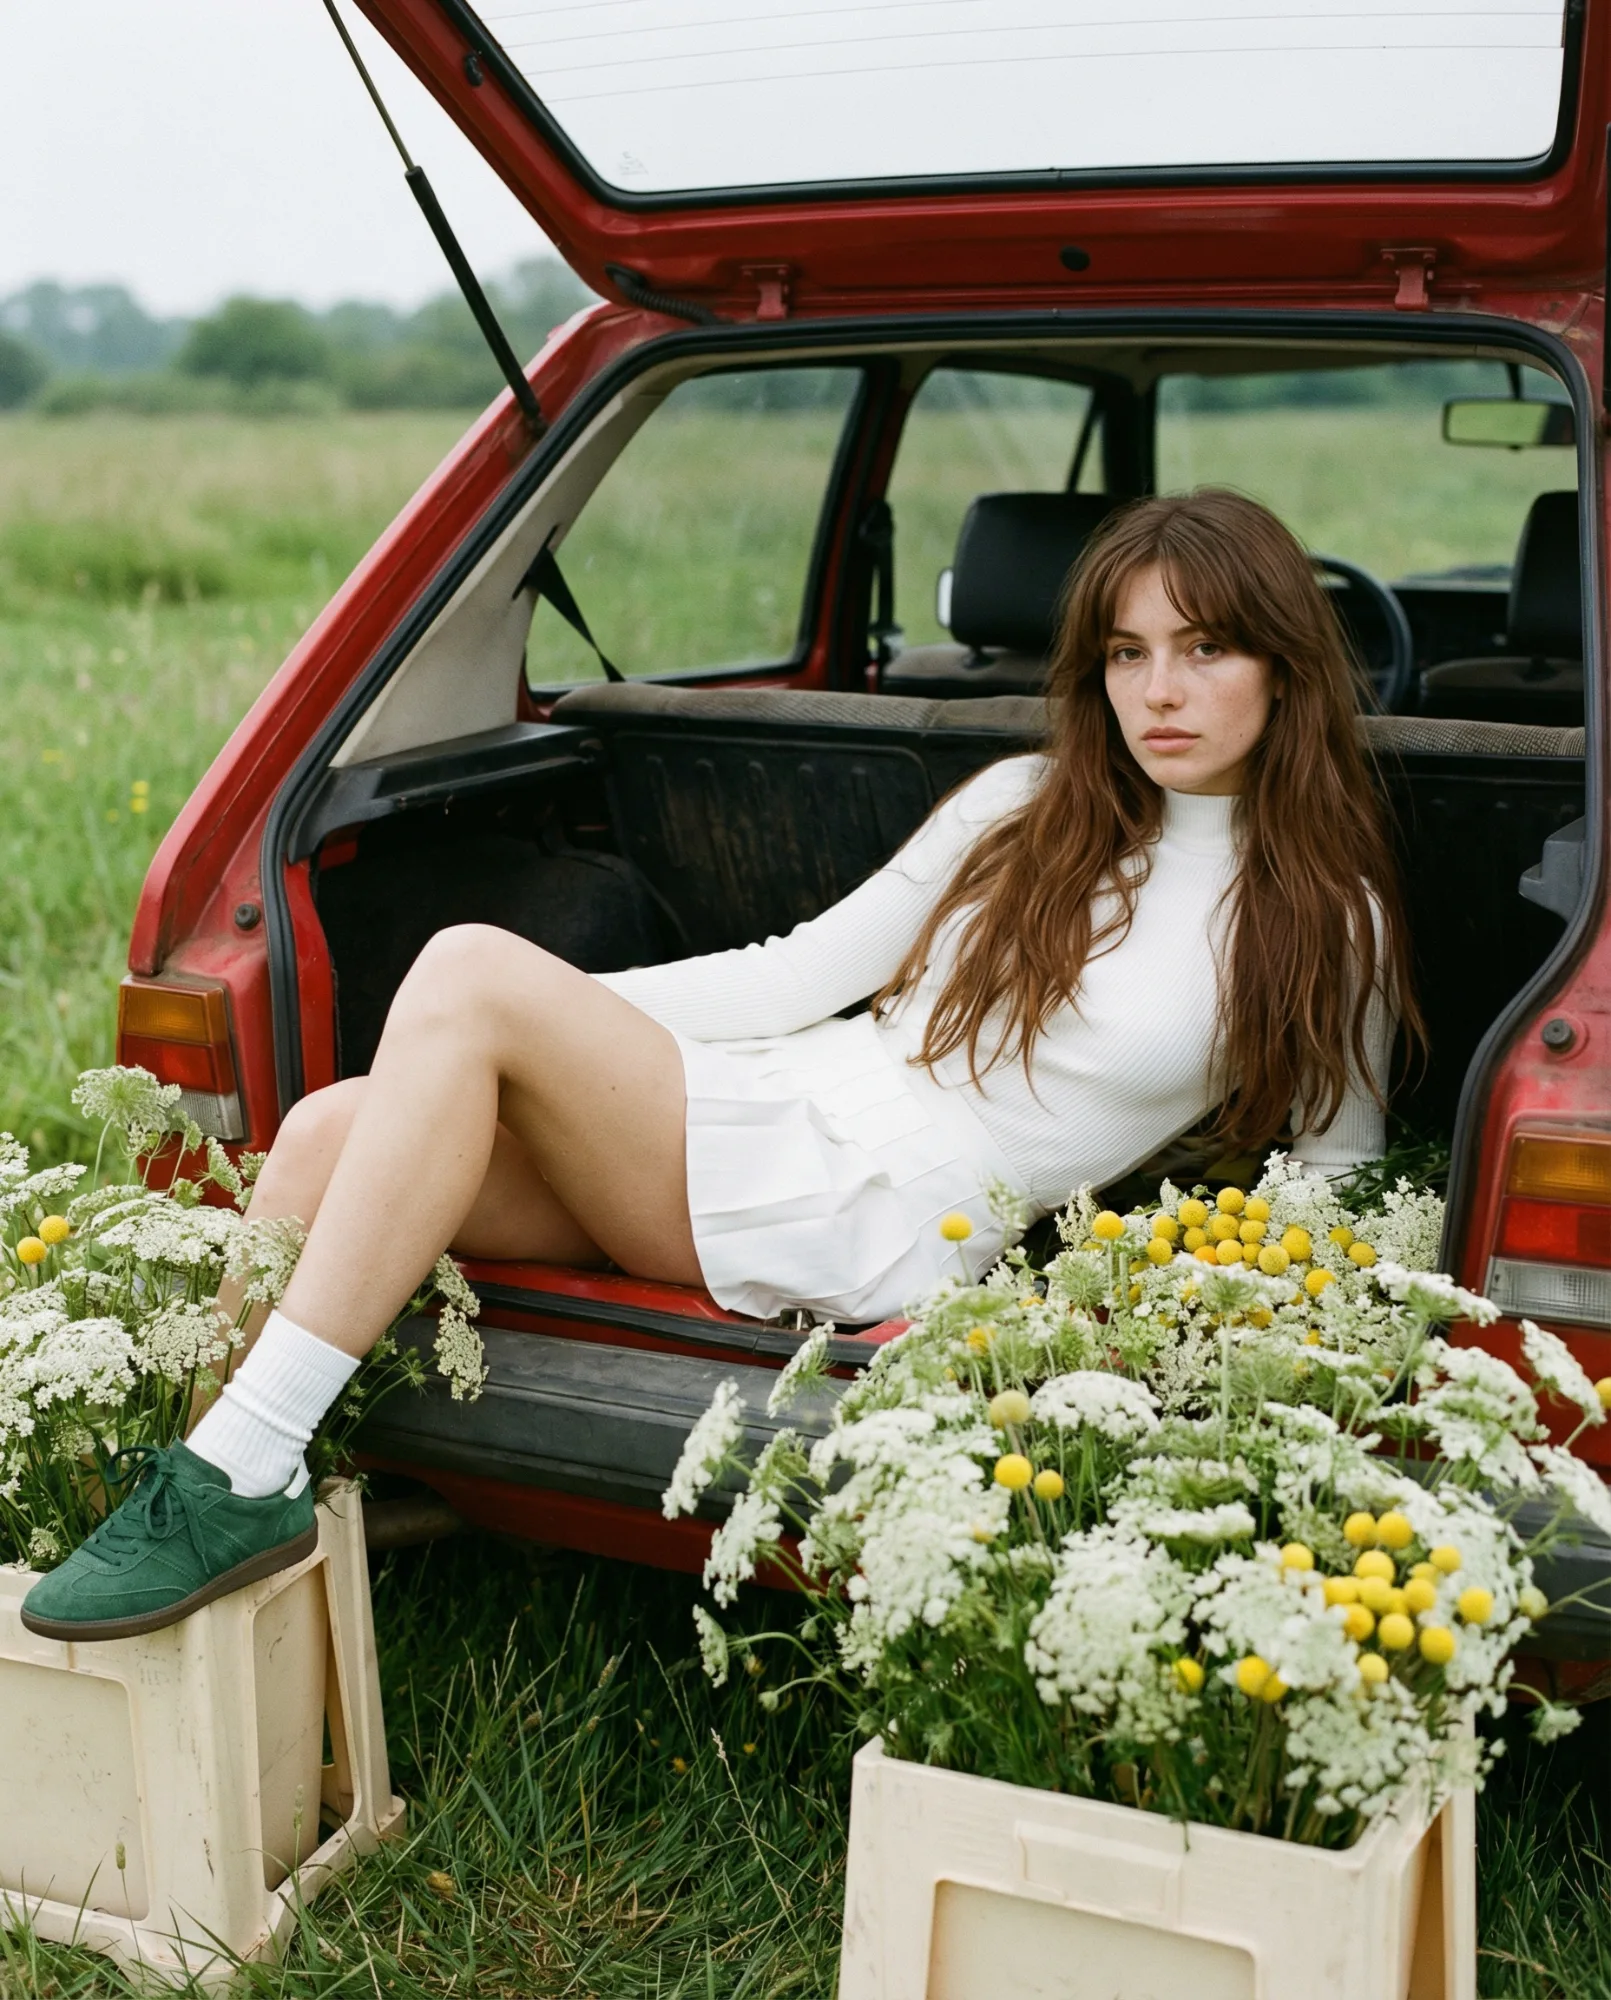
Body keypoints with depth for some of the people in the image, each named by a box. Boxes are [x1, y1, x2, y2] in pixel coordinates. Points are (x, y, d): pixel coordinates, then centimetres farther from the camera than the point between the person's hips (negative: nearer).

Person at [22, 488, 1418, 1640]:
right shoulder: (1026, 811, 16)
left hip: (866, 1233, -5)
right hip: (753, 1112, 5)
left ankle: (247, 1481, -24)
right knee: (332, 1131, -19)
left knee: (470, 973, -26)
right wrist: (567, 1029, 8)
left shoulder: (1329, 926, 5)